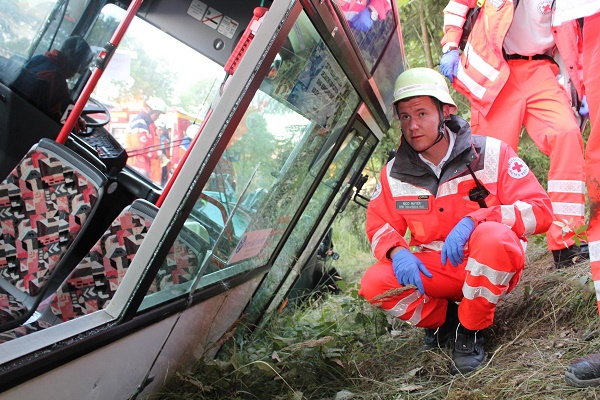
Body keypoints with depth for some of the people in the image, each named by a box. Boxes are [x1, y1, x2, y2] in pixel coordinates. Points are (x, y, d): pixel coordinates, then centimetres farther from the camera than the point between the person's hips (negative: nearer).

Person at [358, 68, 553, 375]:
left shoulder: (491, 154, -12)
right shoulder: (394, 174, -2)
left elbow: (540, 210, -16)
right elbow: (379, 225, 7)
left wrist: (474, 219, -32)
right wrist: (397, 251, -18)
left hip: (490, 266, -3)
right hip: (435, 270, 3)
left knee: (492, 236, -38)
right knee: (374, 283, -23)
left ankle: (470, 331, -13)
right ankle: (442, 319, 7)